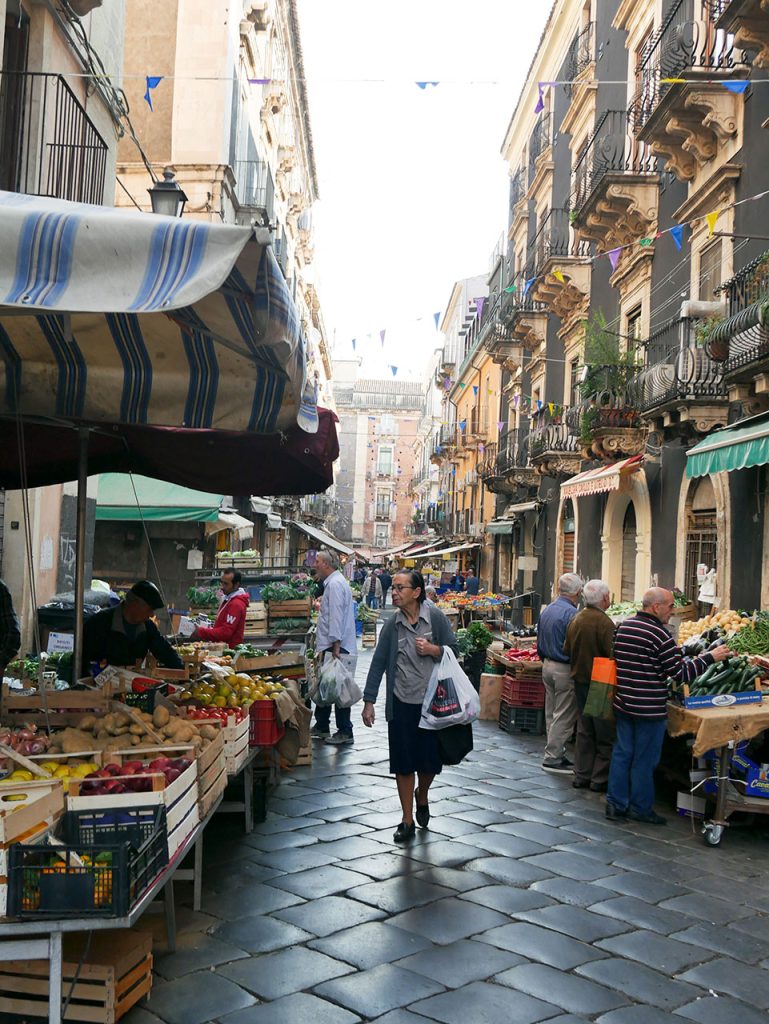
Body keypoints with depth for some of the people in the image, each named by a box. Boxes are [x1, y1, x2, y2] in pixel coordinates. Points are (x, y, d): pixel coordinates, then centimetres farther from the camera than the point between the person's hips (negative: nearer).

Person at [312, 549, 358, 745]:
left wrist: (335, 646, -23)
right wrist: (323, 646, 23)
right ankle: (321, 727, 27)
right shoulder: (332, 582, 17)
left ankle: (345, 732, 4)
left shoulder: (335, 584, -16)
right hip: (331, 647, 11)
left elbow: (336, 617, -22)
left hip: (339, 648, -11)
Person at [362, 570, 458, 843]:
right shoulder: (392, 624, -2)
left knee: (430, 759, 9)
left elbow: (453, 650, 2)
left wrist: (433, 649, -18)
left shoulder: (435, 617, -7)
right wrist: (369, 701, -2)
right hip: (401, 703, 1)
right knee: (403, 762, 5)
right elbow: (378, 663, 1)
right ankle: (407, 820, 20)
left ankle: (421, 796, 42)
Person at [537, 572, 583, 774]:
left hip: (547, 666, 9)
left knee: (551, 714, 14)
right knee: (564, 717, -1)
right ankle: (552, 757, 2)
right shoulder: (571, 613, -19)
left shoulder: (546, 610, 9)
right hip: (565, 669, -9)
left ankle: (554, 753, 21)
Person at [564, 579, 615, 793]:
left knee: (584, 730, 16)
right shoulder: (604, 622, -19)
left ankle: (581, 775, 21)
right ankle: (599, 779, 9)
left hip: (579, 680, 7)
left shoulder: (576, 619, 3)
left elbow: (567, 650, 11)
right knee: (605, 734, 4)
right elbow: (613, 655, -23)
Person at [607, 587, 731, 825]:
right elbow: (681, 673, -17)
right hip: (650, 708, -7)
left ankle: (616, 804, 19)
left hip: (623, 704, 7)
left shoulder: (623, 626, 5)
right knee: (645, 759, 6)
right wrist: (710, 657, -11)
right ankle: (641, 808, 17)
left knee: (622, 753, 13)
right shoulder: (659, 634, -19)